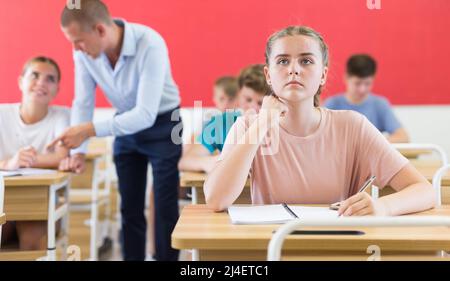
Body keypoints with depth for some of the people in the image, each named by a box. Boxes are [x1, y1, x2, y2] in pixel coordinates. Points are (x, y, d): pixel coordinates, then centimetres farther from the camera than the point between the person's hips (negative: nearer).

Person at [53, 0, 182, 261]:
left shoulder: (150, 45, -32)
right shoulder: (84, 51, -16)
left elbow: (146, 115, -36)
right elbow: (83, 102, -6)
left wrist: (90, 130, -41)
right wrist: (78, 150, -15)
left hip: (161, 124, -5)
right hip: (125, 125, 5)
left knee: (165, 208, -2)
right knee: (130, 208, 10)